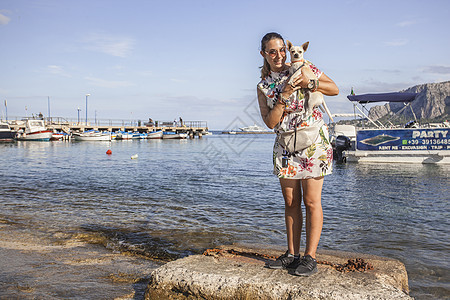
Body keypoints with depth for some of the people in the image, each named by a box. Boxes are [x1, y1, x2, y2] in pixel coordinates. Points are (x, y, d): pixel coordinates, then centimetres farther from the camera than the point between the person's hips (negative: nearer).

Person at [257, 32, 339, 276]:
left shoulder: (303, 67, 1)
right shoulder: (263, 86, 7)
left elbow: (334, 89, 1)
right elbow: (270, 122, -3)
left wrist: (309, 83, -14)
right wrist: (284, 96, -15)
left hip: (312, 140, -4)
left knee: (311, 201, -3)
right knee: (290, 201, 9)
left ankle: (310, 257, 5)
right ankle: (292, 254, 19)